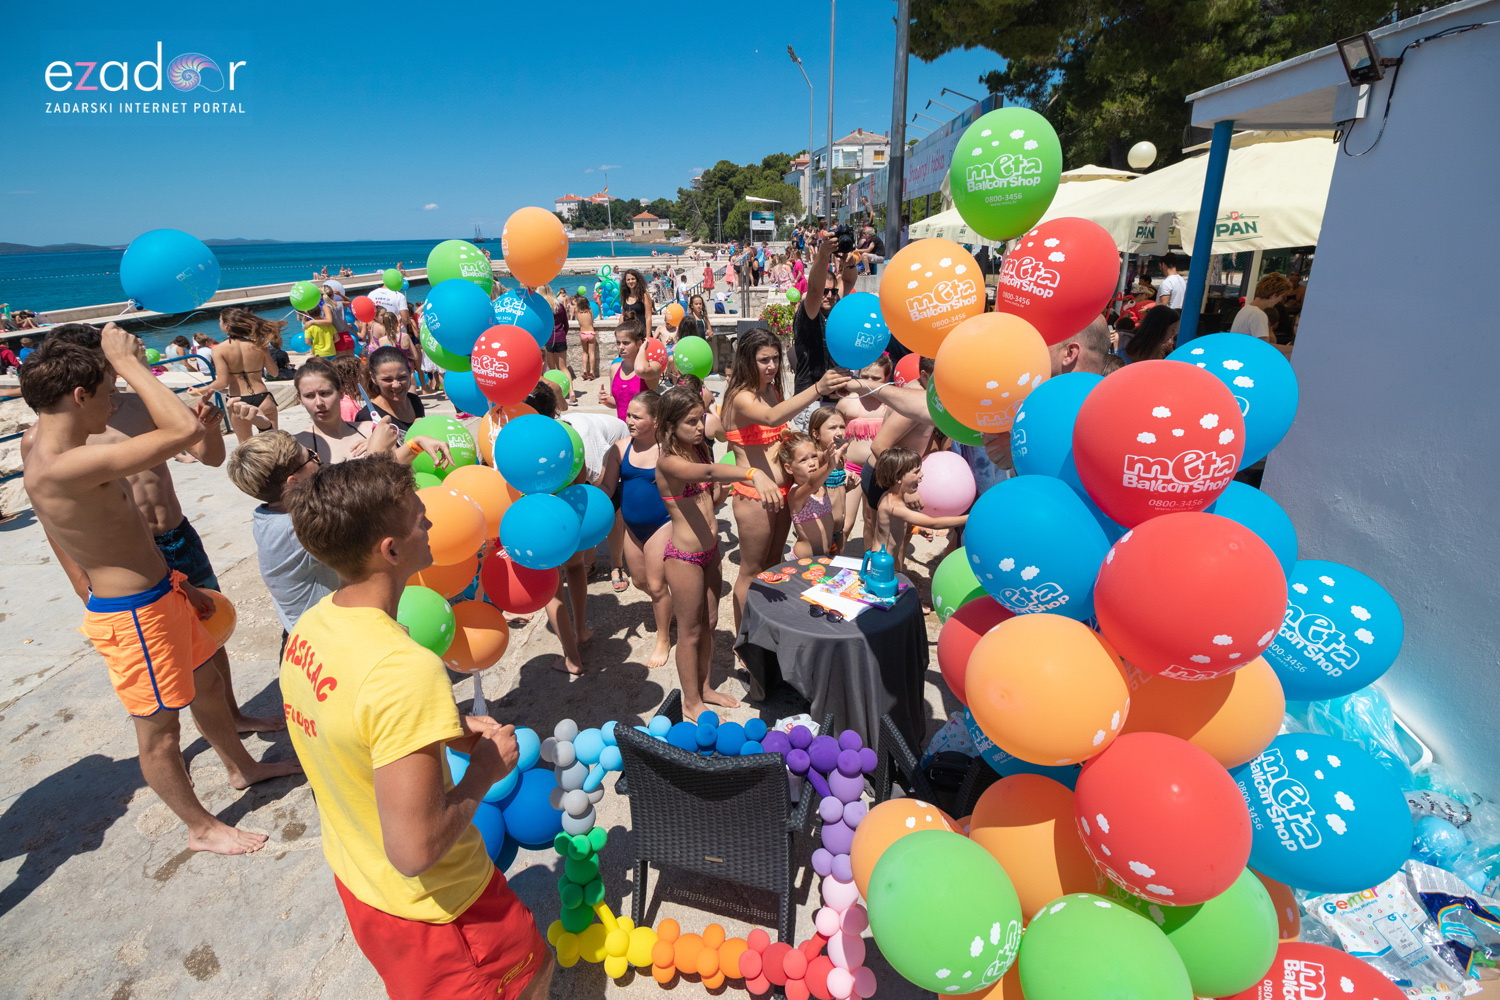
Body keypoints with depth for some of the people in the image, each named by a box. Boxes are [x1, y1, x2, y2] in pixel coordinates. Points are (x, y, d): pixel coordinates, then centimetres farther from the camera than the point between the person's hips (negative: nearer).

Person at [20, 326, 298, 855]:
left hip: (157, 591, 10)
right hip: (132, 615, -10)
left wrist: (176, 583, 18)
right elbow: (186, 428, -36)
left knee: (206, 682, 26)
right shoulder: (64, 468, -29)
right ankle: (201, 827, 29)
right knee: (159, 727, 9)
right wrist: (129, 362, -22)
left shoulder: (50, 452, 5)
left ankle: (242, 767, 48)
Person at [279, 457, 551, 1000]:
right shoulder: (406, 670, -38)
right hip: (430, 901, -7)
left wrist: (448, 730, -1)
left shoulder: (308, 627, -11)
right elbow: (416, 850, -33)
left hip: (355, 874, 8)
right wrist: (486, 768, -19)